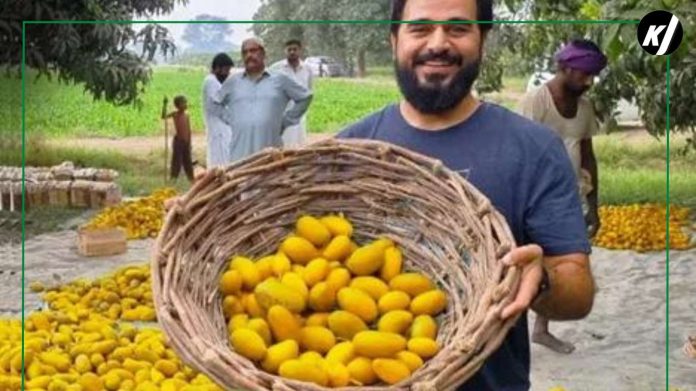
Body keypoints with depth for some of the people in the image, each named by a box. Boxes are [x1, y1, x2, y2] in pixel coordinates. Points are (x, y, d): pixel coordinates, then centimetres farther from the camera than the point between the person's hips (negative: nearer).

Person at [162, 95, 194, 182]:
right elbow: (164, 116, -22)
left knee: (187, 161, 12)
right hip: (178, 140, -5)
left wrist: (189, 142, 11)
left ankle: (191, 178, 18)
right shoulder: (175, 114, -6)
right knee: (177, 160, -3)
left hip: (186, 141, 5)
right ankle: (174, 177, 3)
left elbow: (188, 130, 12)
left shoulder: (186, 116, 7)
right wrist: (164, 105, -29)